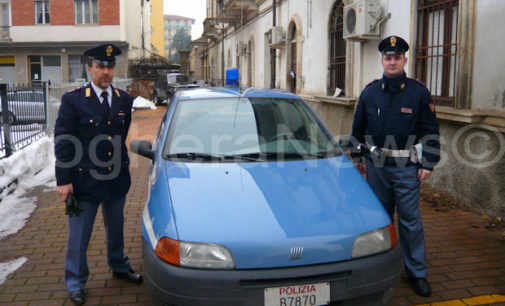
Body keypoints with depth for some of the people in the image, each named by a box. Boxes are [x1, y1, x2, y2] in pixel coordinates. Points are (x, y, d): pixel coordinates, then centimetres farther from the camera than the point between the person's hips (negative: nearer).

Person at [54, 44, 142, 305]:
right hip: (84, 180, -4)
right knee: (79, 236, 8)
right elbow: (62, 142, -9)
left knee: (116, 229, 22)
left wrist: (122, 164, 13)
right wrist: (64, 180, -12)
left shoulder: (125, 100, 4)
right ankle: (75, 284, 26)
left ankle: (119, 267, 43)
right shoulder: (73, 100, -7)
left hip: (117, 178, 4)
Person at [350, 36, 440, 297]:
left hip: (406, 167, -2)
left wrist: (428, 163, -4)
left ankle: (417, 272, 14)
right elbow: (358, 128, 14)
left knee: (410, 220, 1)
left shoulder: (419, 92, -2)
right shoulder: (370, 92, 5)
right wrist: (357, 157, 14)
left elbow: (430, 131, 0)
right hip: (375, 165, 3)